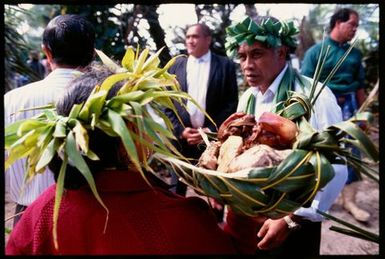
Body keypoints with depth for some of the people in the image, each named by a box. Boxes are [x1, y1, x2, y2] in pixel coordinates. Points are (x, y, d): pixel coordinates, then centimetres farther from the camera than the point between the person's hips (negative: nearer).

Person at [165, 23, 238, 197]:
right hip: (181, 138, 2)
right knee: (178, 191, 11)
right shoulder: (176, 66, 10)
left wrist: (211, 130, -10)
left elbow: (231, 103, -1)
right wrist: (180, 130, -5)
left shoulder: (225, 65, 3)